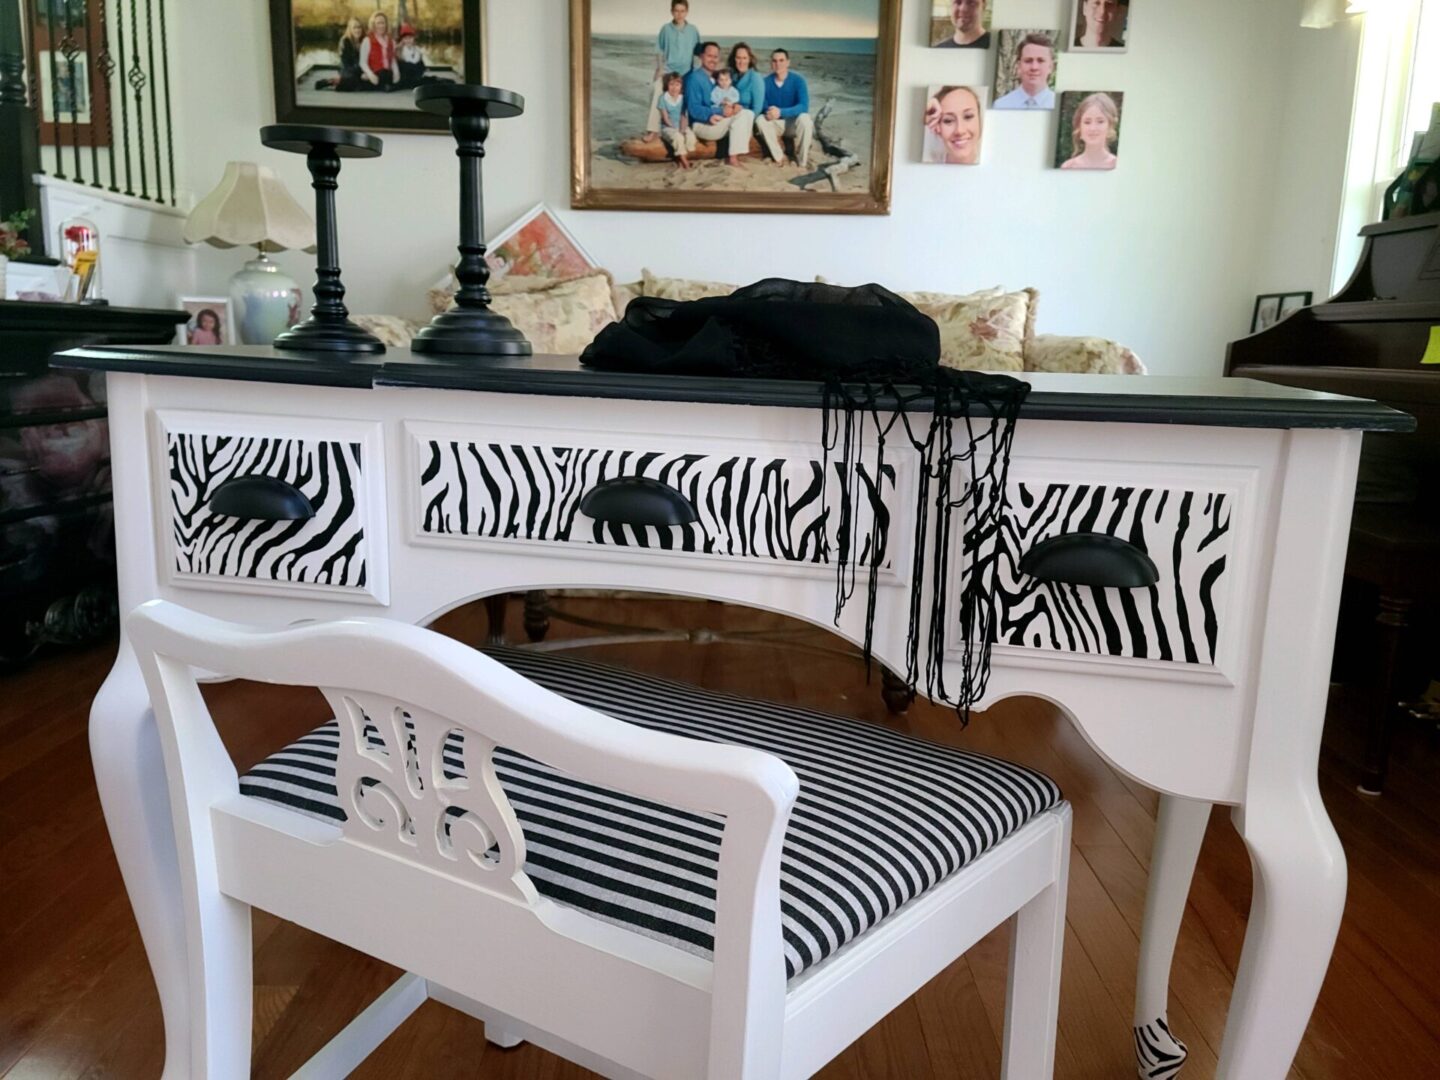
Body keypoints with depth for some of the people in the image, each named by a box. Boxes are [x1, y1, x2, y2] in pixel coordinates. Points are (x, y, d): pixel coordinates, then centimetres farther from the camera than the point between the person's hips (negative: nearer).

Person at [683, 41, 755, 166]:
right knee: (740, 116, -24)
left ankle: (735, 155, -16)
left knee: (748, 114, -12)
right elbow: (694, 108, -18)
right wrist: (710, 115, -36)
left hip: (722, 120, 8)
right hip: (702, 123, -8)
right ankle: (732, 158, -24)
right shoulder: (694, 78, -9)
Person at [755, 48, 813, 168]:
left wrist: (780, 112, -39)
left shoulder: (798, 80, -14)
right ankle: (779, 157, -16)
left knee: (804, 118, -36)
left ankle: (802, 161, -19)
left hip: (794, 122, -2)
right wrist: (769, 111, -33)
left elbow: (804, 106, -25)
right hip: (777, 123, 2)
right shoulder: (766, 81, -6)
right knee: (760, 120, -27)